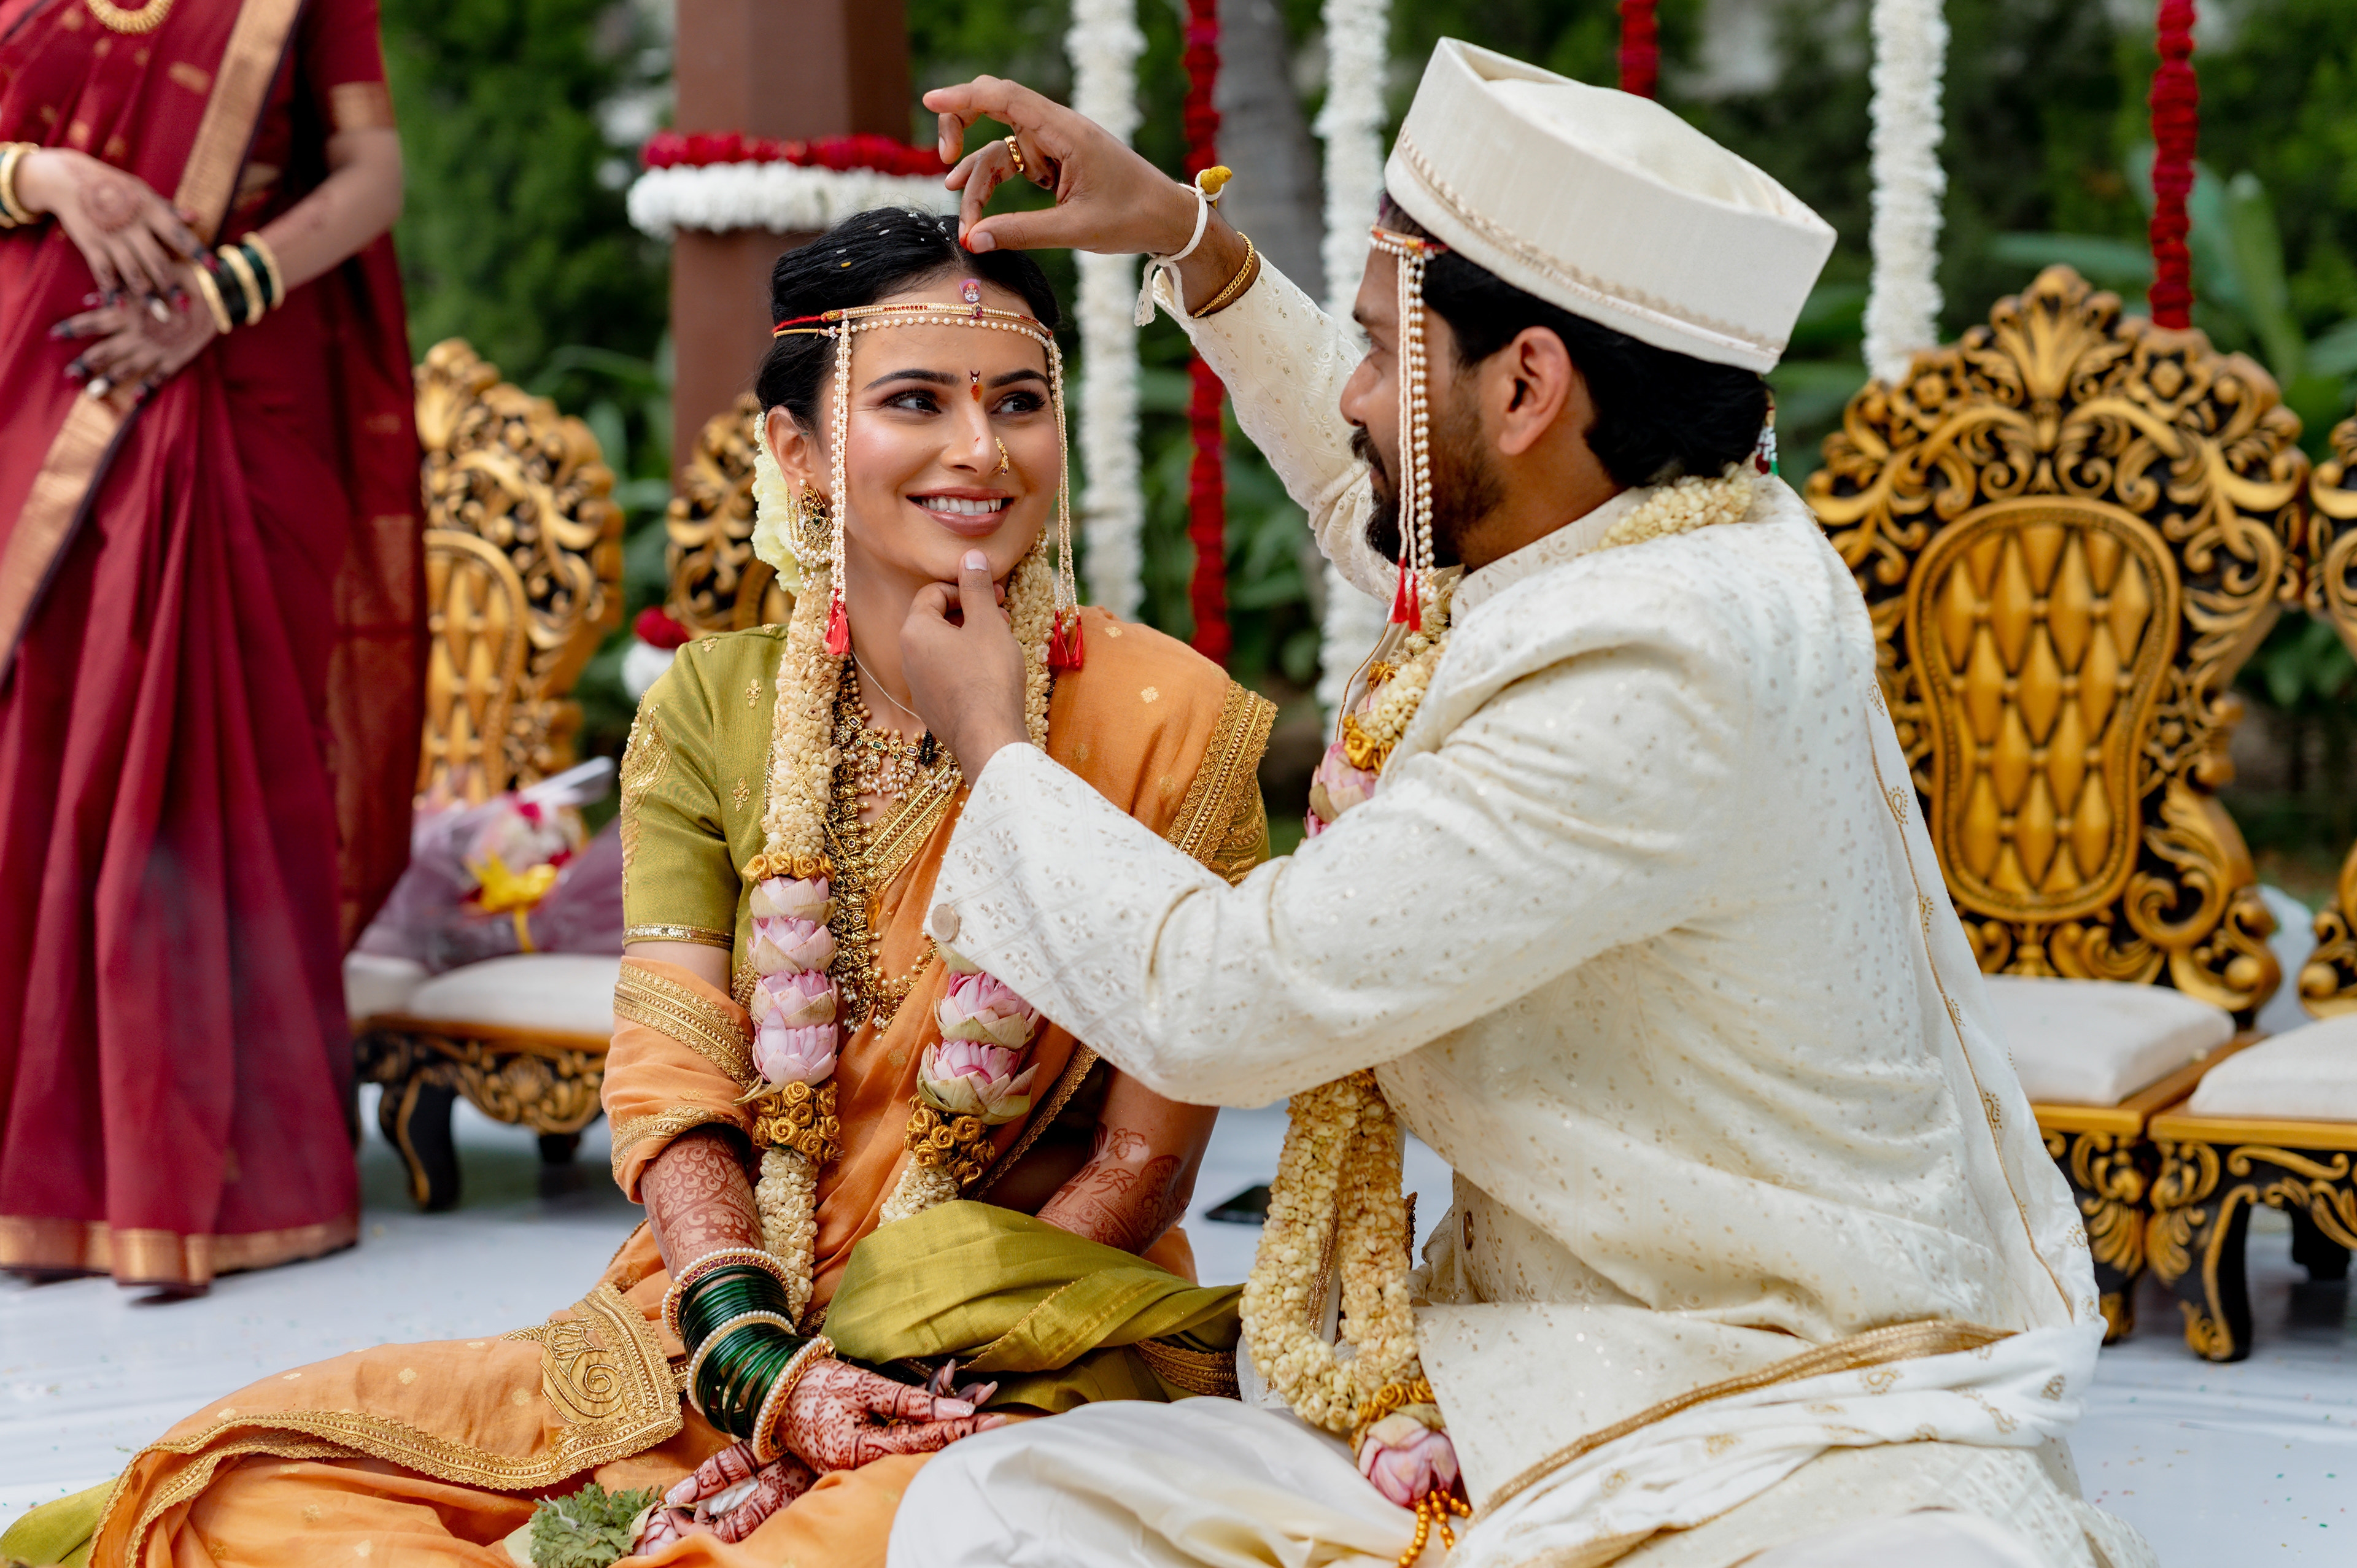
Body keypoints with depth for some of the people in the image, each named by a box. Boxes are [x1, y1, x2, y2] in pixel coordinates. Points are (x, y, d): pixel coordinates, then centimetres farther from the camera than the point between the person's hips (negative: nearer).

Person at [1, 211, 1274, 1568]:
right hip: (731, 1327, 3)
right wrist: (765, 1362, -21)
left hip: (1046, 1353, -3)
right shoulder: (711, 710, 4)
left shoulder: (1170, 721, -8)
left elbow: (1145, 1160, -8)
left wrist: (877, 1378, -16)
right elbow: (675, 1086, -3)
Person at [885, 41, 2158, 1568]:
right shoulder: (1662, 530, 5)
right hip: (1526, 1400, 8)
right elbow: (1383, 499, 31)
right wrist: (1189, 239, 29)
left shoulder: (1661, 671, -23)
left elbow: (1221, 999, -17)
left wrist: (997, 749, 0)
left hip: (1826, 1441, -8)